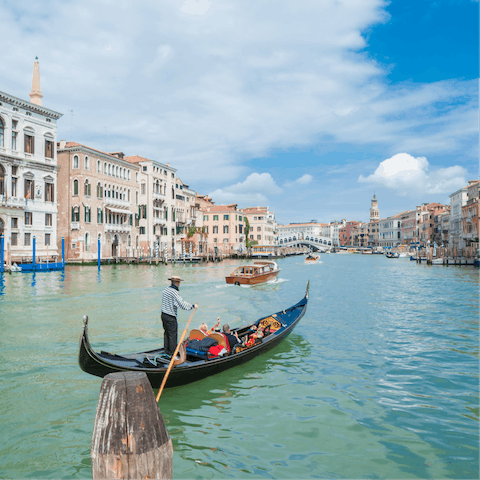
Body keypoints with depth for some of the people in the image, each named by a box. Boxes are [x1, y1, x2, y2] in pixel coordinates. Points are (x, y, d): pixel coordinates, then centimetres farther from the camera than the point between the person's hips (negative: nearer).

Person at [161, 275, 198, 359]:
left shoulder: (165, 290, 7)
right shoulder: (174, 292, -20)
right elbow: (182, 304, -23)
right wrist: (193, 306, -14)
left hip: (163, 314, 9)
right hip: (171, 317, -9)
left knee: (166, 333, 17)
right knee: (173, 335, 1)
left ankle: (167, 351, 26)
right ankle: (172, 354, 7)